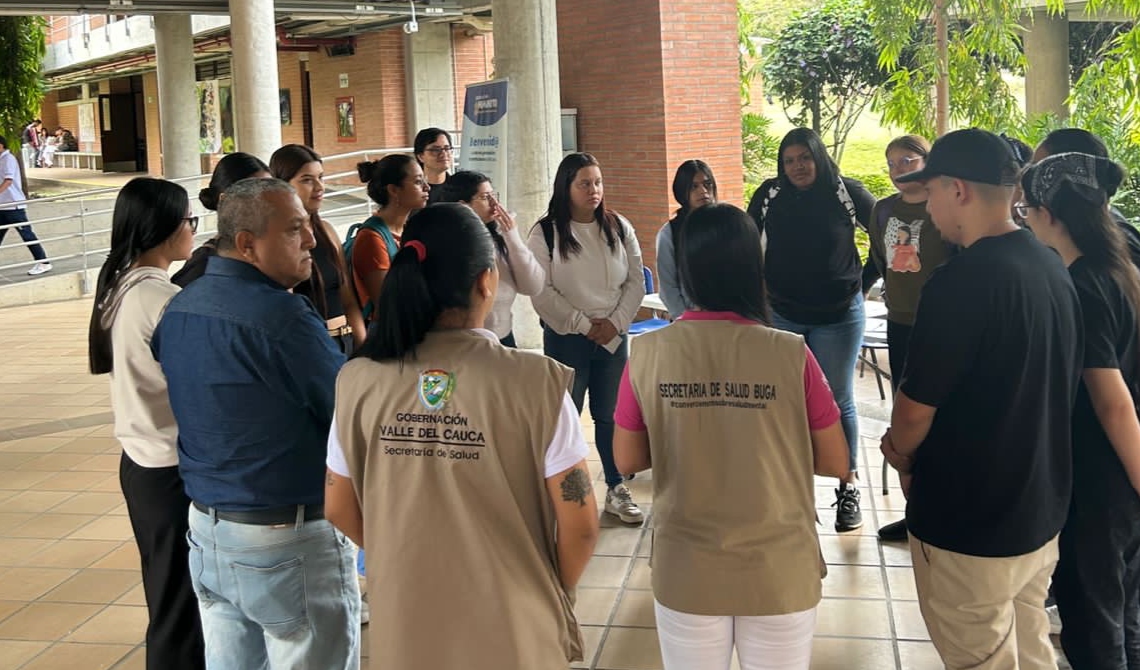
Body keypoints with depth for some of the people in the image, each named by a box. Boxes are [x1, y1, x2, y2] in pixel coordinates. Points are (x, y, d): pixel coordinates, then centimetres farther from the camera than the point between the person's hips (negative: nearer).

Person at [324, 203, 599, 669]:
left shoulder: (359, 381, -9)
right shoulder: (535, 382, -18)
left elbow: (340, 510, 1)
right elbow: (579, 524, -14)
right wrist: (553, 593, 6)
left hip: (405, 621, 3)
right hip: (510, 629, -2)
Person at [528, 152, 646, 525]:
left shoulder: (618, 228, 5)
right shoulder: (546, 232, -6)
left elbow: (635, 281, 5)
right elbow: (541, 291, -11)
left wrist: (615, 322, -8)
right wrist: (583, 324, -12)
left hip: (614, 338, 3)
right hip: (565, 339, -3)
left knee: (610, 416, 10)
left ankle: (617, 490, 21)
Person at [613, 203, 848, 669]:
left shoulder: (647, 354, -10)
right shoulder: (791, 355, -15)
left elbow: (627, 460, 0)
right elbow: (835, 464, -5)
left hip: (686, 574, 1)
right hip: (780, 574, -1)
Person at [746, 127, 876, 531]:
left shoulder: (848, 193, -7)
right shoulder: (769, 195, -1)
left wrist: (864, 281, 0)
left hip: (838, 316, -2)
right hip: (780, 314, 2)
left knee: (838, 401, 4)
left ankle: (848, 487, 15)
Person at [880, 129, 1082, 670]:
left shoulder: (963, 280, -24)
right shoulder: (1052, 268, 4)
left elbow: (916, 405, -20)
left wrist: (903, 459, 3)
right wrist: (915, 447, 12)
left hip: (970, 526, -8)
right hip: (1041, 512, 8)